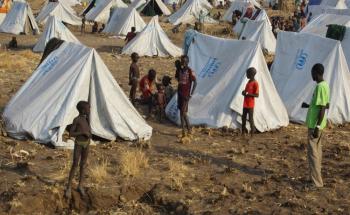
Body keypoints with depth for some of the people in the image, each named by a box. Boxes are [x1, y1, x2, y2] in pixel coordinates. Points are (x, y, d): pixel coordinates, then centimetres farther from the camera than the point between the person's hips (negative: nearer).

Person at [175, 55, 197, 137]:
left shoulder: (190, 71, -13)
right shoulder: (179, 70, 6)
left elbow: (195, 83, -13)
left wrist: (190, 94, -15)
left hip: (186, 94, -7)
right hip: (180, 93, 7)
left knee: (183, 112, -10)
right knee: (181, 111, 9)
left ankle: (189, 129, 3)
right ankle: (183, 130, 15)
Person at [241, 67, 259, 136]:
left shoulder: (255, 83, -14)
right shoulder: (248, 82, 12)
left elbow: (257, 95, -16)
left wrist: (248, 94, -24)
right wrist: (244, 92, 1)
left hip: (250, 105, -8)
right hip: (245, 104, 8)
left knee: (250, 119, -4)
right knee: (243, 117, 11)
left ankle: (252, 132, 5)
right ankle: (243, 132, 21)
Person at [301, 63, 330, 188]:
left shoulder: (320, 87, -20)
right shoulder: (324, 85, 11)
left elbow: (323, 108, -23)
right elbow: (326, 105, 20)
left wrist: (317, 127, -23)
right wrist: (309, 106, 22)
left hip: (315, 125, -10)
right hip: (317, 124, 10)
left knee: (313, 152, -7)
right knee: (316, 150, 15)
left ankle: (316, 182, -5)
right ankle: (316, 178, 22)